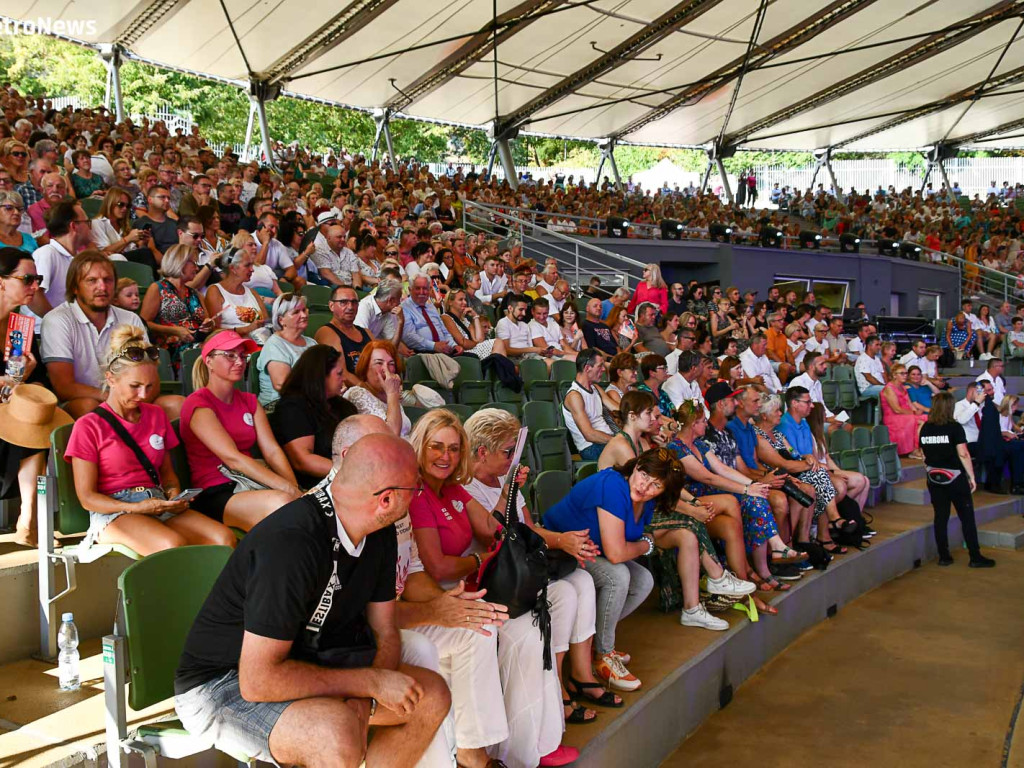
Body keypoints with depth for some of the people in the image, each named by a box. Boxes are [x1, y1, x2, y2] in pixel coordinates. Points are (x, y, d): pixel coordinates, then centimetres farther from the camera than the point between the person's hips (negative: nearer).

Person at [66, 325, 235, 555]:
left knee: (225, 538, -25)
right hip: (113, 512, -5)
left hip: (159, 506, 5)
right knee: (174, 545, -37)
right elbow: (87, 497, -3)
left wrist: (175, 495, 0)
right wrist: (137, 507, -17)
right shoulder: (89, 426, 1)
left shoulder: (156, 415, 18)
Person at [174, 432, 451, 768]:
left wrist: (365, 699, -16)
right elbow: (258, 681, -31)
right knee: (339, 733, -35)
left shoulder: (379, 534, -3)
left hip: (302, 663, 9)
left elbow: (385, 633, 5)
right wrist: (371, 682, -24)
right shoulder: (292, 543, -31)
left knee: (431, 694, -2)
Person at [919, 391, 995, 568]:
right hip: (955, 477, -4)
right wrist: (972, 476, -7)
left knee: (940, 517, 9)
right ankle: (975, 557, 10)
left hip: (934, 479, 5)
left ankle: (944, 556, 13)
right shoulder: (954, 427, -12)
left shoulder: (925, 428, 2)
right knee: (967, 517, 5)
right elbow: (963, 454, -14)